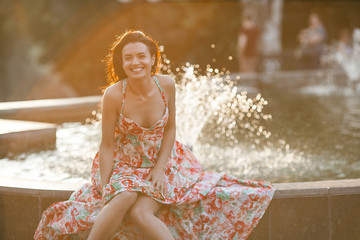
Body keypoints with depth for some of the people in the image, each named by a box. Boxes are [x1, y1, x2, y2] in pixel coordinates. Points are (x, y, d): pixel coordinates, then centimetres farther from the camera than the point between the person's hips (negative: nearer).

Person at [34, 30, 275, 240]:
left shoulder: (166, 85, -13)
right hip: (123, 164, -1)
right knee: (124, 199, -33)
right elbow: (107, 146, -13)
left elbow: (170, 129, -1)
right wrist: (104, 188, -16)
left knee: (140, 213, -25)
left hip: (161, 161, 1)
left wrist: (159, 168, -10)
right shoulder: (113, 95, -21)